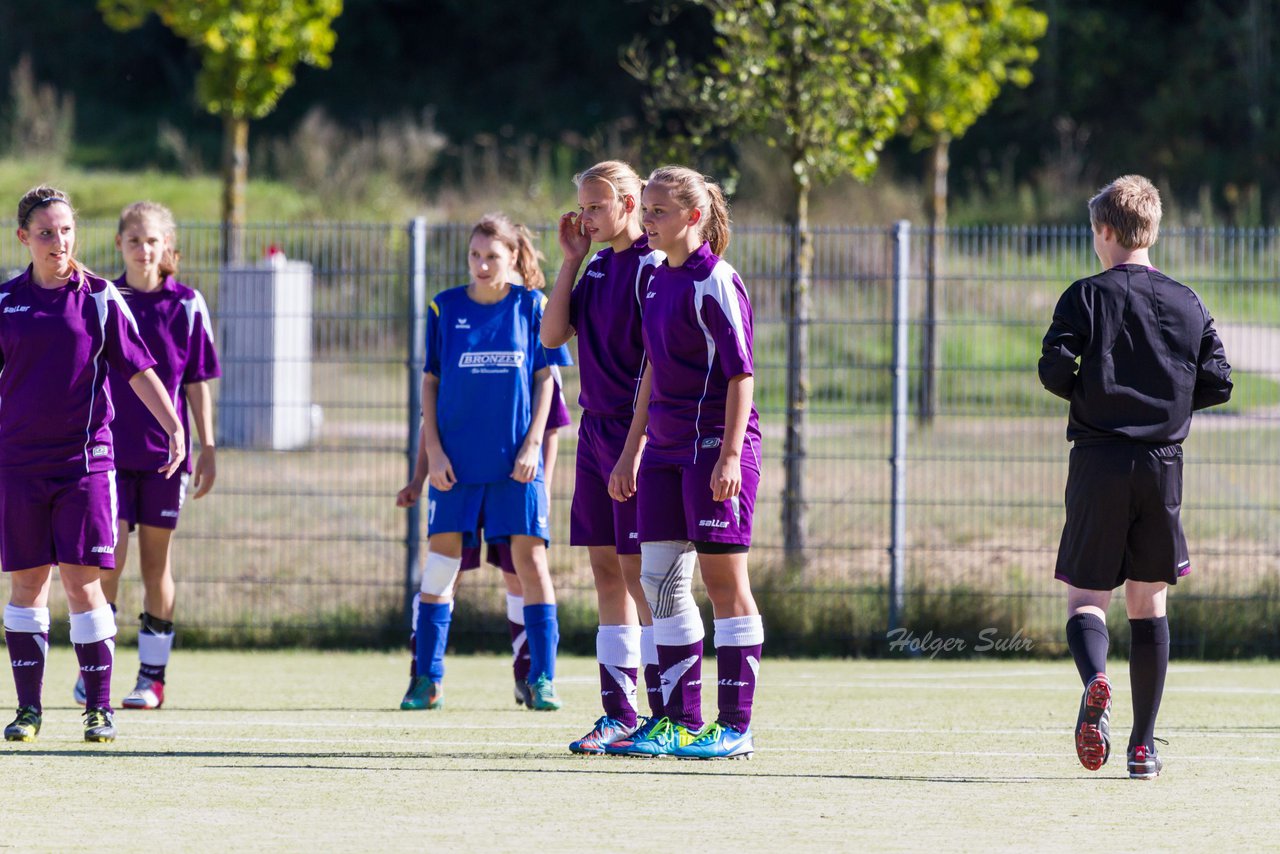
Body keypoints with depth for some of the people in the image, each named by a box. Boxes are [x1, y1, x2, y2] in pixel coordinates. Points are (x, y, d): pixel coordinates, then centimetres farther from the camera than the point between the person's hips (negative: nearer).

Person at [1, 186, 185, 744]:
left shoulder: (99, 298, 1)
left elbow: (138, 369, 2)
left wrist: (174, 427, -8)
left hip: (85, 460, -2)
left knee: (83, 583, -6)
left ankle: (100, 708, 0)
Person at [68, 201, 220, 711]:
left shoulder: (186, 306, 1)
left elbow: (197, 383, 5)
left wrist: (207, 450, 2)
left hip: (165, 453, 0)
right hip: (110, 450, 0)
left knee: (156, 563, 5)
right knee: (109, 556, -10)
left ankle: (153, 676, 11)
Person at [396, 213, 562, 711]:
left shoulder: (531, 306, 2)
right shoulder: (444, 309, 4)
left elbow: (545, 379, 3)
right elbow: (430, 385, 6)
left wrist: (533, 445, -6)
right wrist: (432, 452, -1)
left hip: (516, 462, -1)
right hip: (456, 461, 1)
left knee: (530, 559, -4)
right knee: (440, 560, 2)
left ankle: (542, 679, 0)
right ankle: (428, 679, 9)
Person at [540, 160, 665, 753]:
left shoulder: (651, 267, -12)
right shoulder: (597, 267, 14)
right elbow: (553, 335, 9)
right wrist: (571, 260, 5)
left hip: (636, 433, -8)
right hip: (595, 431, 8)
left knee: (638, 569, -7)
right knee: (606, 569, 7)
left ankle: (666, 715, -3)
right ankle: (620, 712, 11)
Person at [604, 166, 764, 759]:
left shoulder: (715, 283, -11)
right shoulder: (659, 280, 14)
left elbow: (741, 374, -14)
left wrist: (730, 454, -21)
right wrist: (632, 451, 21)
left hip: (715, 447, -9)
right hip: (665, 449, 9)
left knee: (724, 582, -5)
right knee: (660, 579, 7)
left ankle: (735, 727, -1)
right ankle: (681, 722, 12)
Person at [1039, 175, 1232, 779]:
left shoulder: (1088, 296, -2)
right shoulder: (1187, 303, 7)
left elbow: (1054, 370, -12)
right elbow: (1217, 383, 4)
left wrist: (1090, 393, 9)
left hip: (1099, 460, -3)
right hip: (1162, 465, 3)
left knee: (1086, 597, 2)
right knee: (1149, 602, 11)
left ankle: (1094, 681, -31)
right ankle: (1144, 745, 9)